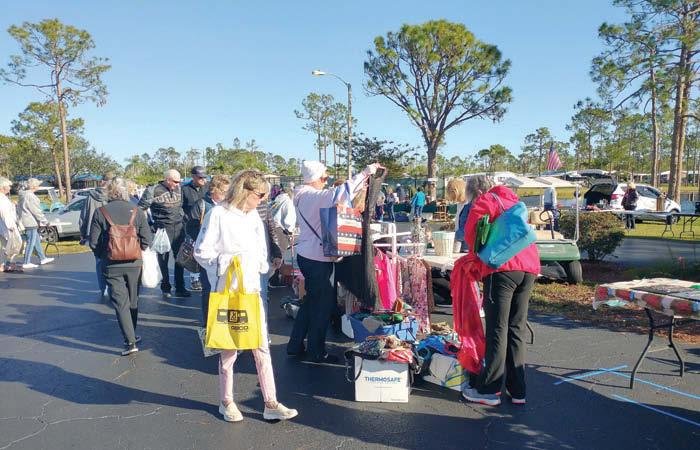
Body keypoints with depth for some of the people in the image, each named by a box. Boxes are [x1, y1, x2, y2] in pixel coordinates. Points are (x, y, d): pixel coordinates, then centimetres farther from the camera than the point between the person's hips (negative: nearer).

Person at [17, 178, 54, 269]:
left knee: (37, 241, 17)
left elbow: (19, 209, 21)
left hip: (27, 221, 11)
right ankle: (26, 263, -1)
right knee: (31, 243, -5)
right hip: (31, 222, -11)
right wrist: (45, 221, -12)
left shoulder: (23, 195, 13)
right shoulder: (30, 196, -20)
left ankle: (42, 258, 26)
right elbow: (36, 211, -19)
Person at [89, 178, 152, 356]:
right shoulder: (136, 211, -4)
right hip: (133, 263, 2)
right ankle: (131, 335, 32)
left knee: (120, 303, 2)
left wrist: (102, 256, 12)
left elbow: (94, 242, -6)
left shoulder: (100, 212, -7)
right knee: (133, 301, 18)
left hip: (111, 265, -1)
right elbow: (146, 239, -5)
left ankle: (130, 342, -2)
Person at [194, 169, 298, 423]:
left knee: (262, 347, 7)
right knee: (228, 348, 8)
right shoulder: (218, 214, -9)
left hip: (252, 289, 6)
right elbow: (201, 251, -10)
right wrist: (226, 262, -19)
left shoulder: (254, 216, 10)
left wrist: (261, 264, 2)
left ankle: (271, 404, 15)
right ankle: (226, 402, 27)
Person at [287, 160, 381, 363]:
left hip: (306, 255, 10)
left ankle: (295, 345, 30)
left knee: (311, 300, 21)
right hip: (318, 259, -10)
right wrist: (365, 173, -26)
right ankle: (316, 352, 17)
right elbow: (340, 194, -33)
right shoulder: (313, 196, -19)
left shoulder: (303, 196, 11)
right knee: (324, 304, 4)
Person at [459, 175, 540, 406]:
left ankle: (488, 389, 4)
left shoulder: (485, 202, 6)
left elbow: (472, 233, -2)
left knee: (497, 328, -3)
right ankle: (517, 390, 16)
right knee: (517, 328, 12)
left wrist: (474, 260, 15)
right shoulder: (512, 201, 28)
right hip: (529, 267, 7)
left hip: (502, 268, -7)